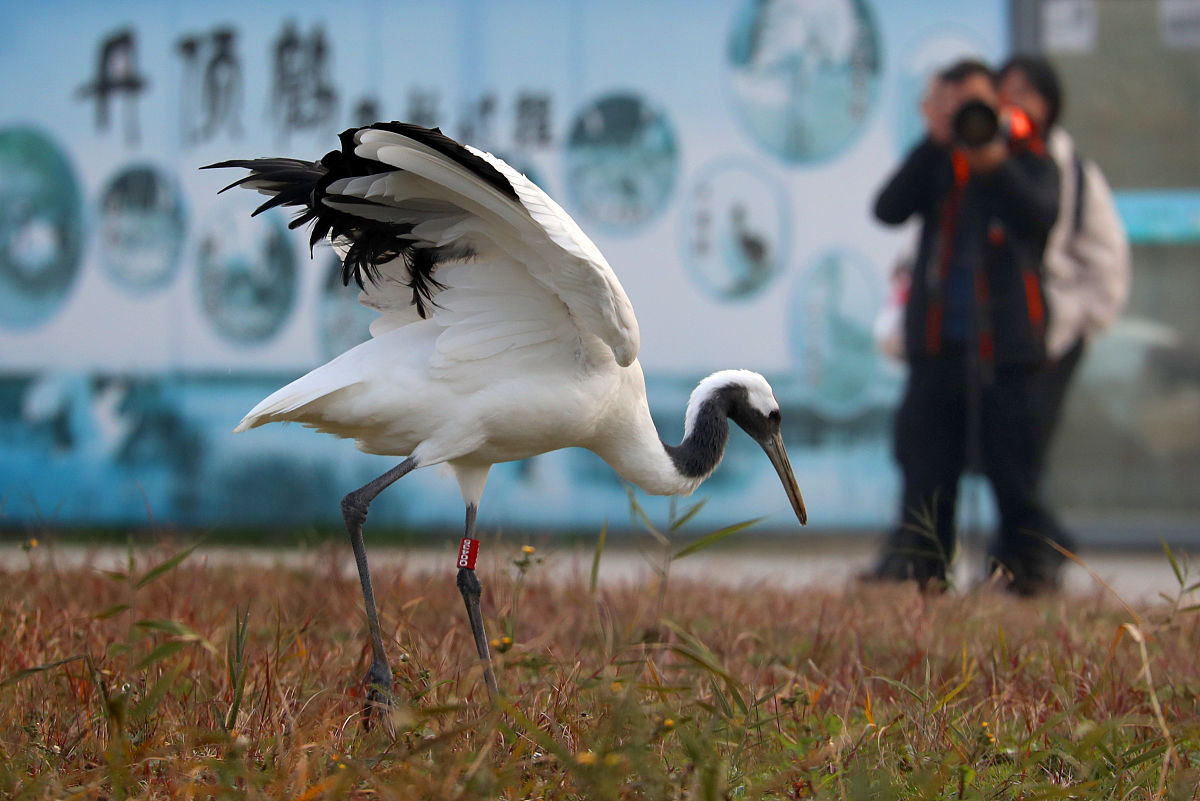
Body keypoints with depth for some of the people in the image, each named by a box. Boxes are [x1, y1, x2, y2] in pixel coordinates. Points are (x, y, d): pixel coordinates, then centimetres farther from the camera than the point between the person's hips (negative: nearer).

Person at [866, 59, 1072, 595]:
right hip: (938, 340, 3)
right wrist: (935, 144, -10)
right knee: (927, 467, 3)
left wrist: (992, 162, -27)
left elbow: (1039, 216, -14)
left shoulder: (1027, 160, 6)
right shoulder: (934, 164, 14)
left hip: (1004, 343, -3)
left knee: (1013, 464, -4)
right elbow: (888, 209, -4)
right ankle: (918, 559, 8)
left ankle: (1032, 562, 3)